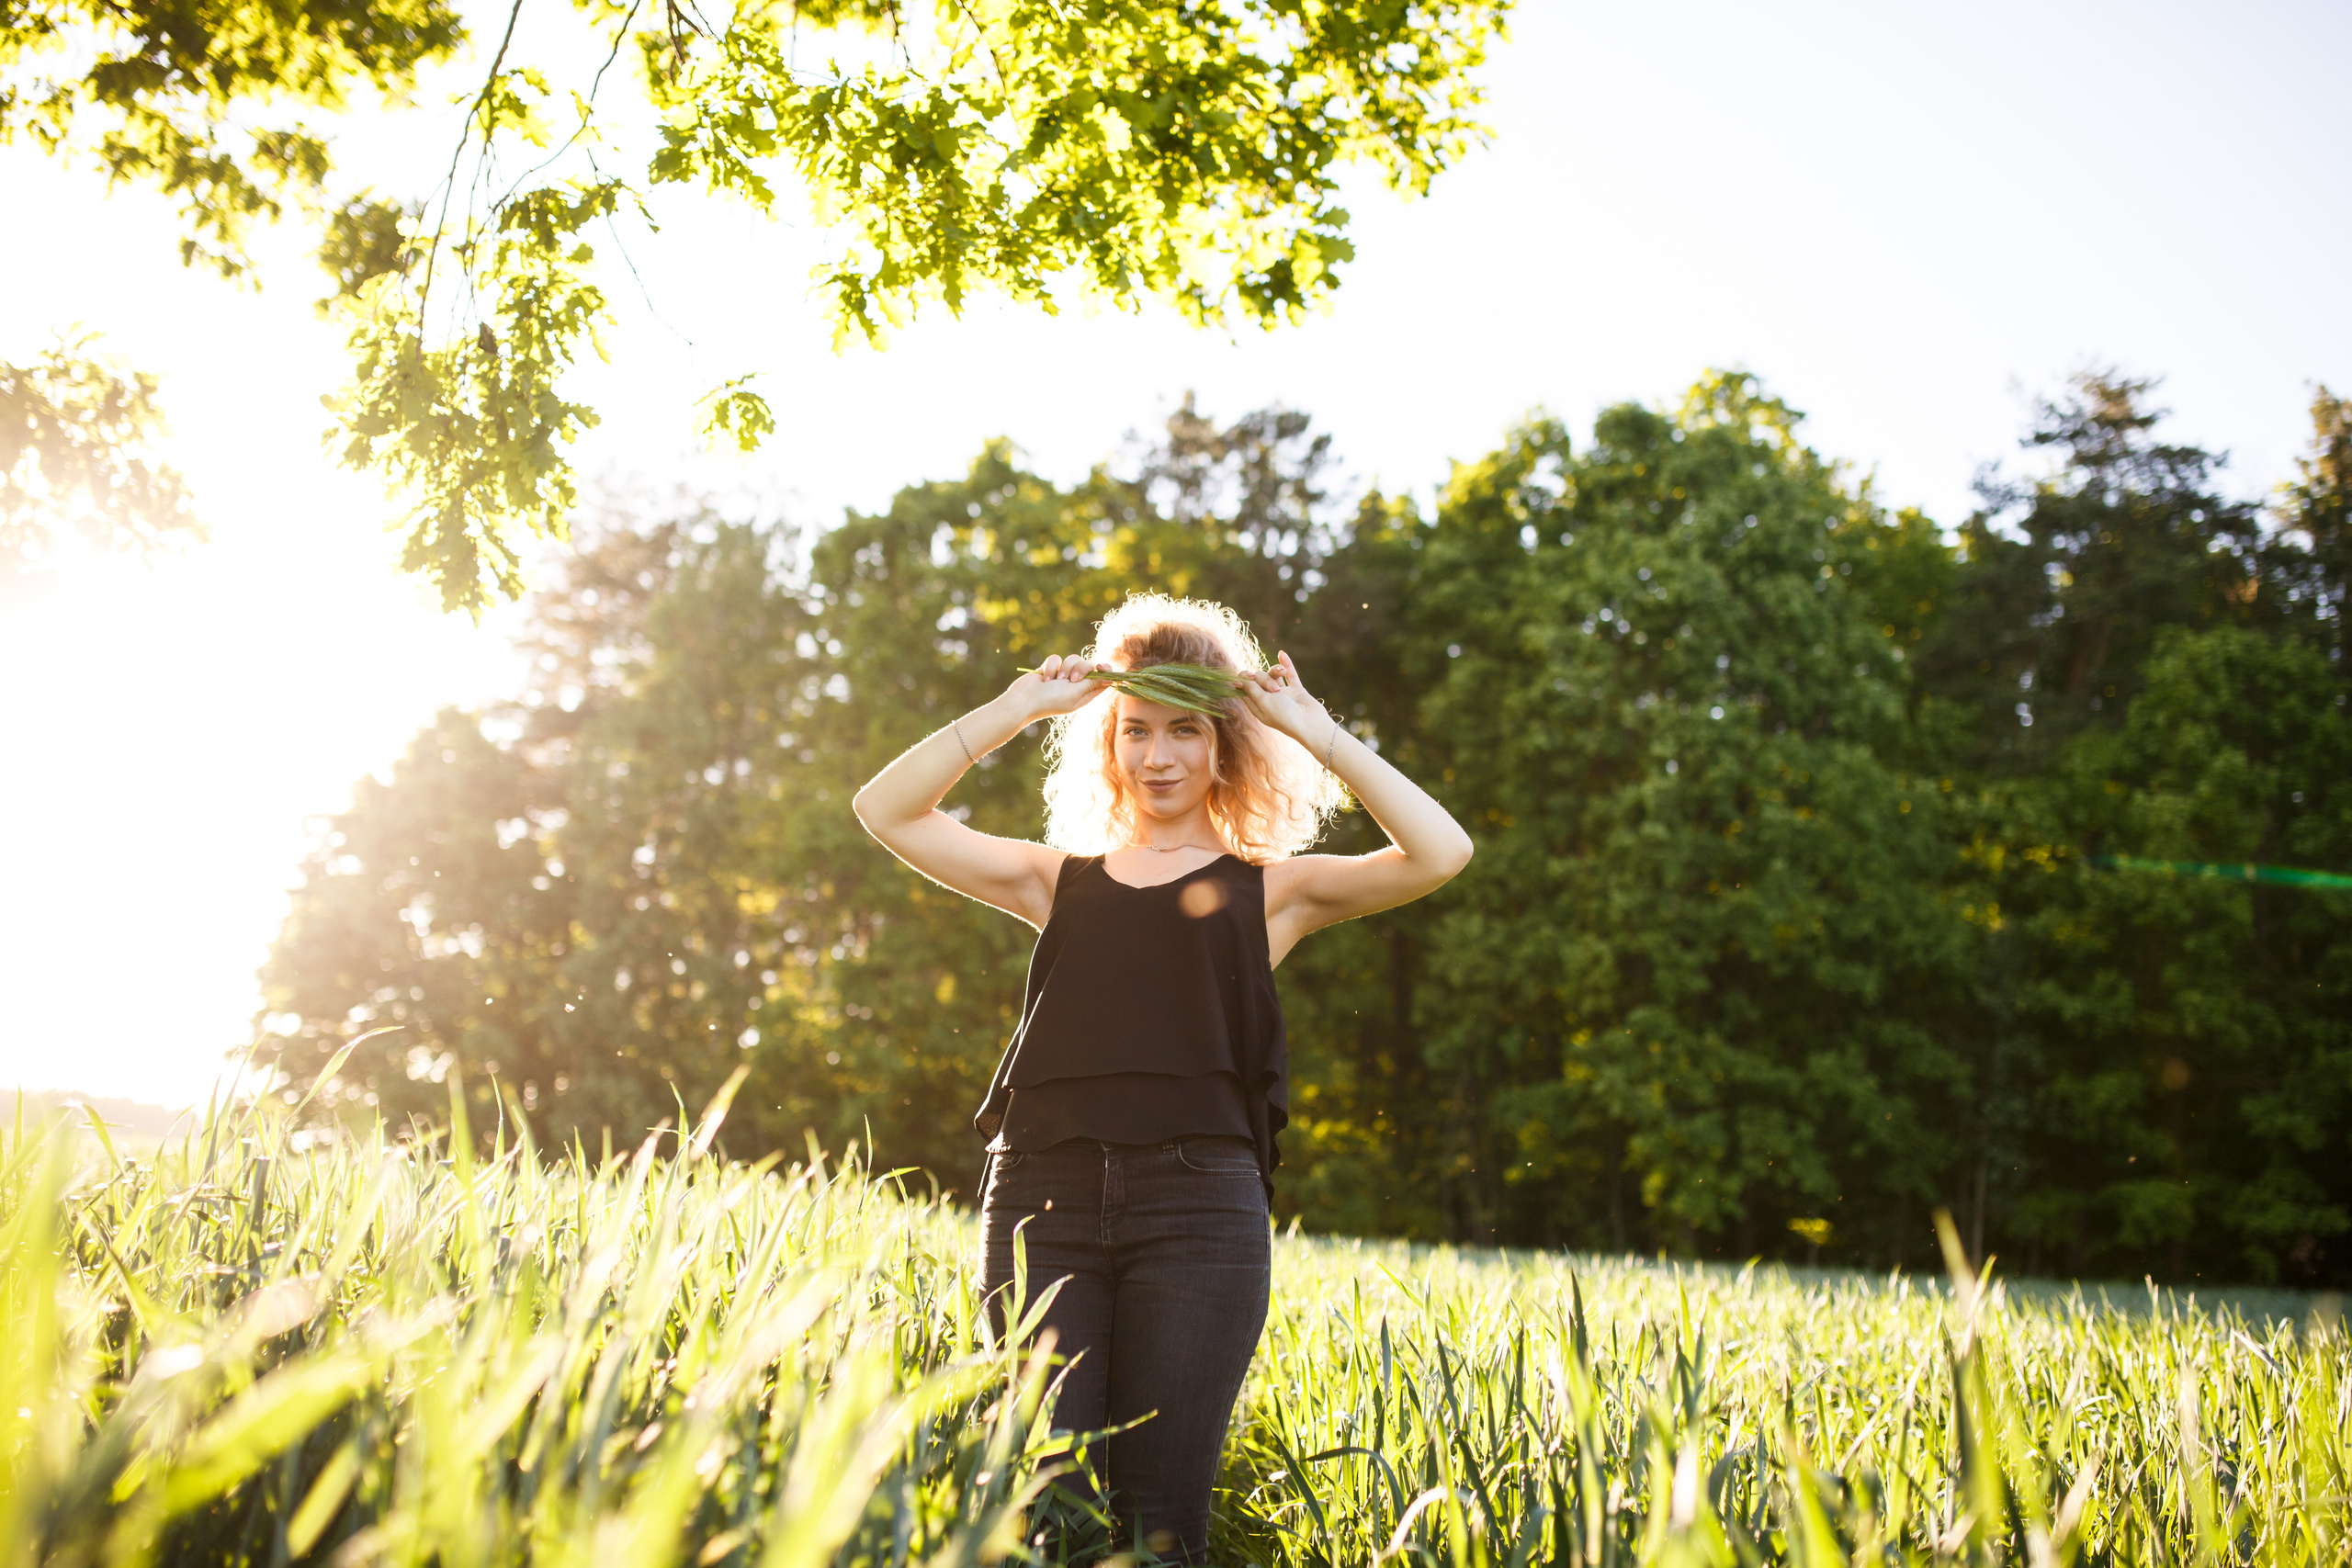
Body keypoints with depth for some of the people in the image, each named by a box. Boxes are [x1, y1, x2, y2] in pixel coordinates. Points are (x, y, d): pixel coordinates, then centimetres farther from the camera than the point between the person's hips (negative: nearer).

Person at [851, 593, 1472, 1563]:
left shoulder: (1267, 889, 17)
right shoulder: (1058, 879, 21)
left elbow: (1440, 852, 3)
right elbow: (886, 810, 15)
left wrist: (1312, 730, 7)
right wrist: (1022, 705, 13)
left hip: (1198, 1200, -1)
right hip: (1041, 1191, 1)